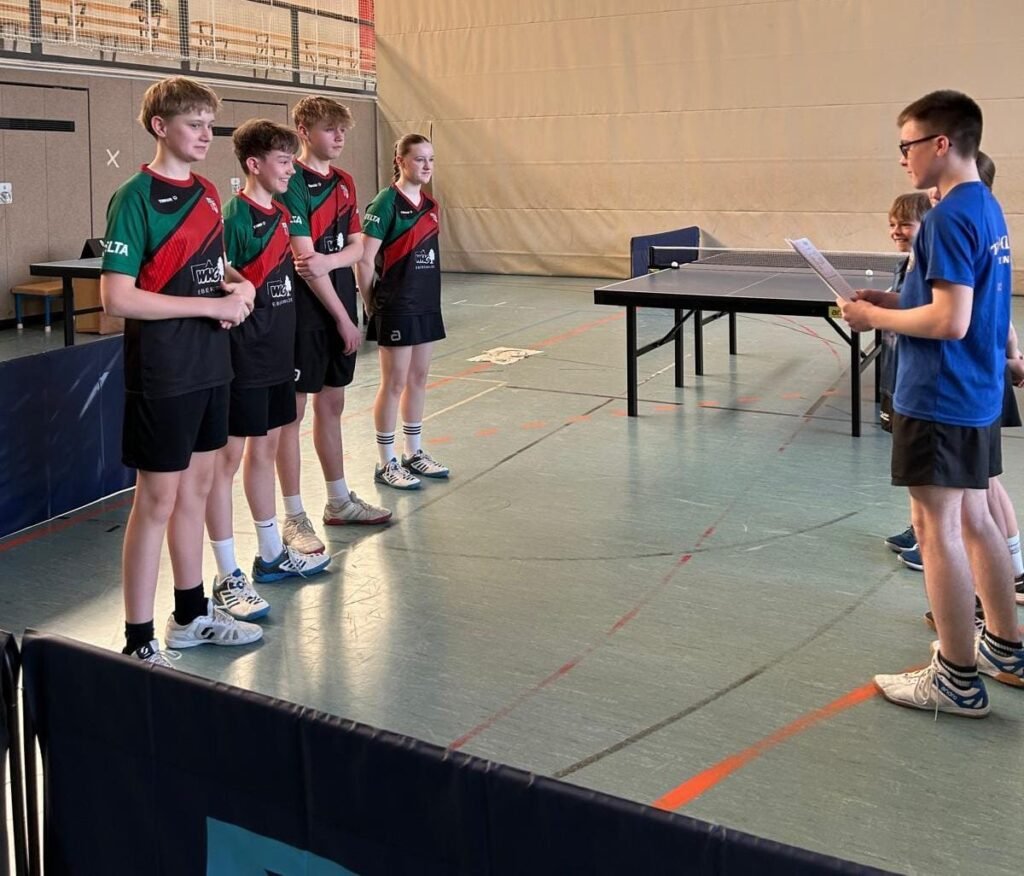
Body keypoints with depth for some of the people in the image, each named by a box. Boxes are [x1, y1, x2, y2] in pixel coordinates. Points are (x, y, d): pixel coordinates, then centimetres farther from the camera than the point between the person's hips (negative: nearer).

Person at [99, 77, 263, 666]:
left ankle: (192, 614, 30)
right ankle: (139, 643, 9)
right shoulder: (135, 198, -14)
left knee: (197, 487, 16)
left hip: (210, 364, 8)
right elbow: (117, 298, -20)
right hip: (162, 373, -8)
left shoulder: (207, 194, 9)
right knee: (157, 500, -2)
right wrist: (212, 304, -19)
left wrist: (240, 285, 0)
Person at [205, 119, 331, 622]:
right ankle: (228, 579, 5)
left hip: (278, 354, 9)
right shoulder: (234, 218, -15)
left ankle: (271, 554, 32)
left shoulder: (280, 216, 10)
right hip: (243, 358, -9)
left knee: (265, 450, 18)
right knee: (227, 458, -1)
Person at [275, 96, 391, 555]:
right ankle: (294, 518, 6)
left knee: (331, 404, 16)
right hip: (305, 309, -8)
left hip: (340, 306, 8)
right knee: (293, 409, 0)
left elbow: (356, 245, 9)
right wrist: (343, 319, -13)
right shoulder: (292, 184, -13)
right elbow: (305, 259, -17)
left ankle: (340, 500, 28)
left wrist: (330, 260, -15)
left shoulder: (344, 182, 12)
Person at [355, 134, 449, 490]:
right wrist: (371, 304, -7)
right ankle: (386, 464, 11)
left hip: (426, 304, 7)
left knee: (418, 379, 14)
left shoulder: (430, 206, 9)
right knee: (394, 383, 0)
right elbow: (364, 260, -14)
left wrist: (429, 295, 13)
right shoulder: (386, 203, -13)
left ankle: (414, 453, 27)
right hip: (396, 307, -7)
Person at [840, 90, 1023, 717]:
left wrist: (877, 318, -11)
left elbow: (951, 321, -24)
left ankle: (959, 682, 8)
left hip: (939, 401, -9)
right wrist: (895, 302, 9)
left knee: (937, 530, -1)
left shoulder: (949, 217, -18)